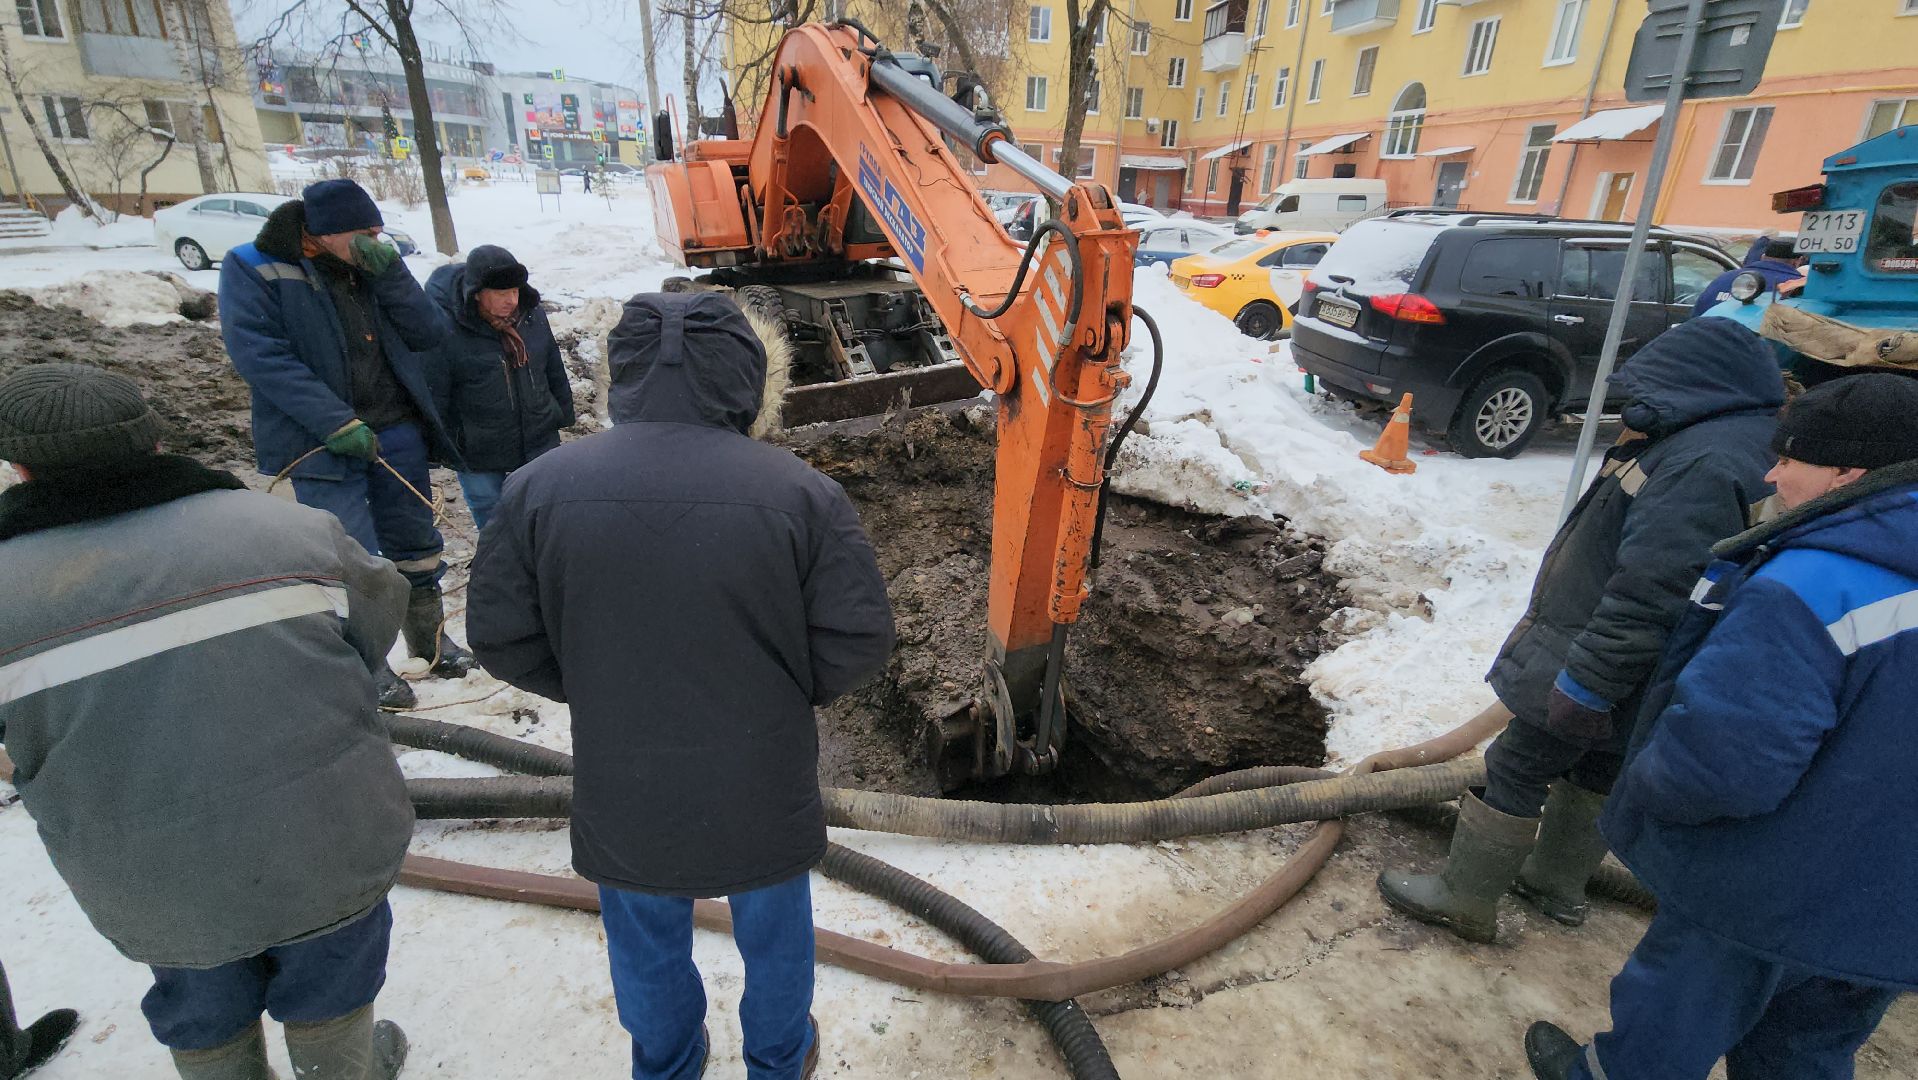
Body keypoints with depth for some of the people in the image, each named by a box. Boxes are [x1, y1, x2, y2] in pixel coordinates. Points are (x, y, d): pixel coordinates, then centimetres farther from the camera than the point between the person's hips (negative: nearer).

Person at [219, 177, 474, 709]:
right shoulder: (253, 269, -6)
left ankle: (429, 637, 30)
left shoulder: (373, 267, 8)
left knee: (416, 545, 13)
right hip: (320, 443, -5)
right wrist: (337, 424, -22)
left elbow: (428, 334, 0)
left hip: (397, 432, 5)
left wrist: (390, 272, -13)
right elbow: (259, 354, -15)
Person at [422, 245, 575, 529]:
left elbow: (554, 370, 10)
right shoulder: (446, 331, -19)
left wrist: (563, 416, 17)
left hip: (540, 447, 4)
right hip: (480, 463, -4)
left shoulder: (532, 313, -3)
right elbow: (434, 397, -12)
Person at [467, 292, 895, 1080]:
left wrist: (600, 692, 9)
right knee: (773, 934, 27)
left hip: (624, 797, 2)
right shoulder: (800, 492, -21)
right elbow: (859, 641, -17)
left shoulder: (541, 487, -15)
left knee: (647, 944, 30)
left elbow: (502, 638, -7)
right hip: (762, 789, -1)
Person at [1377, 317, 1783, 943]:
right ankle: (1555, 883, 40)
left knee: (1516, 771, 1)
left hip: (1593, 665, -10)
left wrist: (1585, 685, -26)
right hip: (1617, 669, 10)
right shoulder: (1747, 441, 8)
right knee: (1596, 772, 22)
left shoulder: (1705, 464, -26)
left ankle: (1464, 899, 15)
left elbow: (1650, 597, -30)